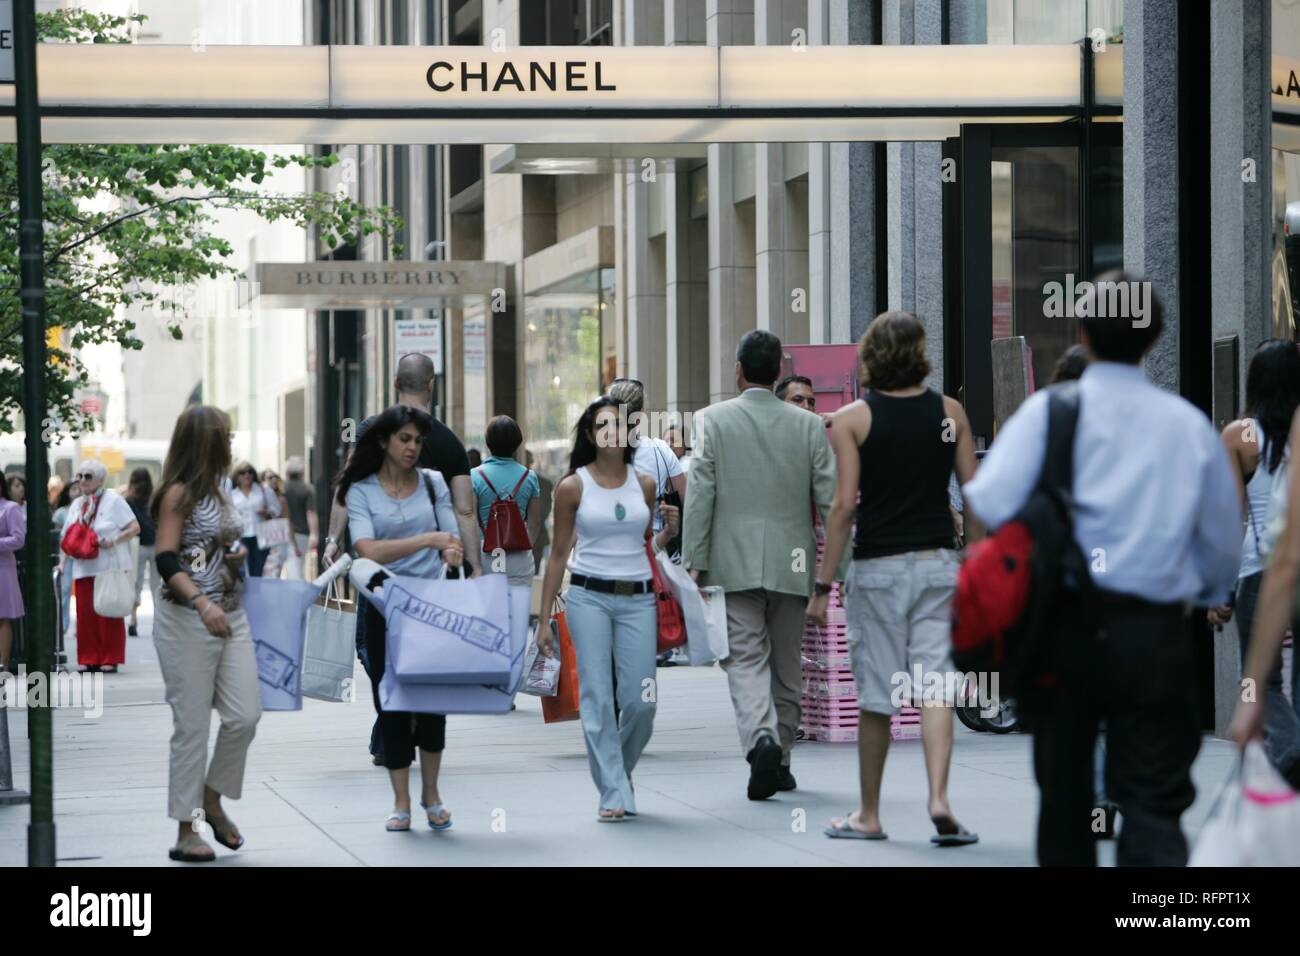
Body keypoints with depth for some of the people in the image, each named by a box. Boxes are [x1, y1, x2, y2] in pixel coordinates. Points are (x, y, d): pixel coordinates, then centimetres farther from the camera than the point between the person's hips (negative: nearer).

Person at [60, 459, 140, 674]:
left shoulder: (113, 500, 0)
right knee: (85, 614, -1)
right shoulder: (77, 505, 18)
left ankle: (110, 659, 2)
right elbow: (66, 537, 21)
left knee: (109, 616, -3)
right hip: (84, 568, 5)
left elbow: (134, 528, -4)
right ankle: (89, 658, 4)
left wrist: (113, 541, -16)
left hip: (109, 566, -5)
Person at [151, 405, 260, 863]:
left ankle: (212, 800, 22)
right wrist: (202, 602, -30)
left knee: (245, 715, 1)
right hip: (186, 620, -7)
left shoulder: (219, 492, 15)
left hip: (231, 616, 7)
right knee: (193, 726, -3)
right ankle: (186, 830, 5)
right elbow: (166, 560, -17)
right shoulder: (178, 494, -8)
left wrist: (238, 555, 11)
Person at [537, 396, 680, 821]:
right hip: (589, 596, -2)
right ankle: (614, 794, -2)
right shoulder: (573, 487, 1)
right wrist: (544, 618, 4)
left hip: (638, 598, 2)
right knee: (597, 697, -7)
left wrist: (668, 531, -2)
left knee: (640, 701, -2)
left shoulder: (644, 485, 9)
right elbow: (558, 554, 6)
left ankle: (621, 767, 27)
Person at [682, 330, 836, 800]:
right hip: (791, 566, 2)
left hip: (734, 565, -2)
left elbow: (700, 496, -6)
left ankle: (762, 741, -27)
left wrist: (694, 562, -2)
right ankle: (779, 761, 20)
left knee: (746, 659, -3)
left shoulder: (713, 420, -4)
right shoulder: (809, 426, 1)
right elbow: (830, 499, 0)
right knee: (786, 664, 13)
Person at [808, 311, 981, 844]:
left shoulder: (852, 419, -5)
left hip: (878, 566, -2)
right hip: (938, 562, 2)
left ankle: (868, 815, 15)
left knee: (875, 697, 5)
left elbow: (844, 505, -10)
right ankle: (939, 799, -16)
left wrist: (823, 585, -7)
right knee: (934, 687, 0)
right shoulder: (950, 412, 4)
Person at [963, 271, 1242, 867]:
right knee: (1153, 800, -2)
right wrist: (1208, 596, 32)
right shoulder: (1190, 424, 5)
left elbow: (991, 504, -16)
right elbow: (1225, 541, 13)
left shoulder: (1050, 409, -3)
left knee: (1064, 787, 16)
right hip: (1156, 635, 0)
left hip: (1066, 625, 0)